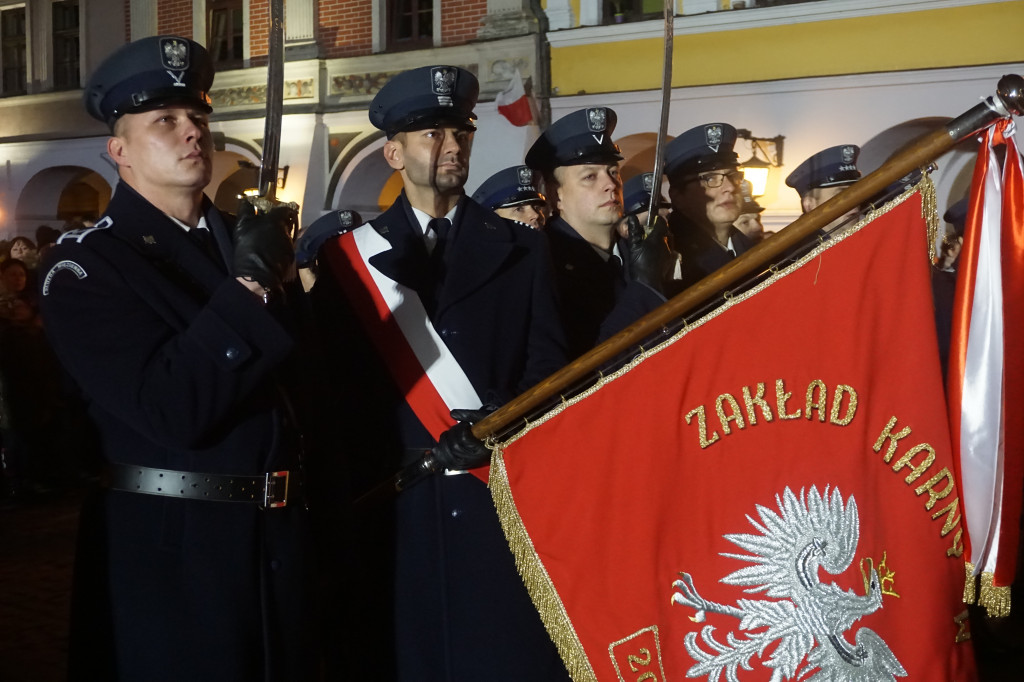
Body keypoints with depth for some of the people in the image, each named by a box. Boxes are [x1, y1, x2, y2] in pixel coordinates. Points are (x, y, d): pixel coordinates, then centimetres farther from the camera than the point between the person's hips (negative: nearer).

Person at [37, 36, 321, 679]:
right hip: (171, 547, -6)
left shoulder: (244, 240, 8)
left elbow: (303, 372, 8)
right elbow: (173, 411, -21)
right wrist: (249, 284, -21)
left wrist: (285, 275, -5)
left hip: (282, 532, 6)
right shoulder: (84, 264, -10)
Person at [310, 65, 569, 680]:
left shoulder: (522, 249, 9)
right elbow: (334, 381, 1)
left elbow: (548, 362, 2)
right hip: (398, 507, 0)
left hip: (503, 498, 1)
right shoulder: (349, 257, 5)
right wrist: (409, 458, -9)